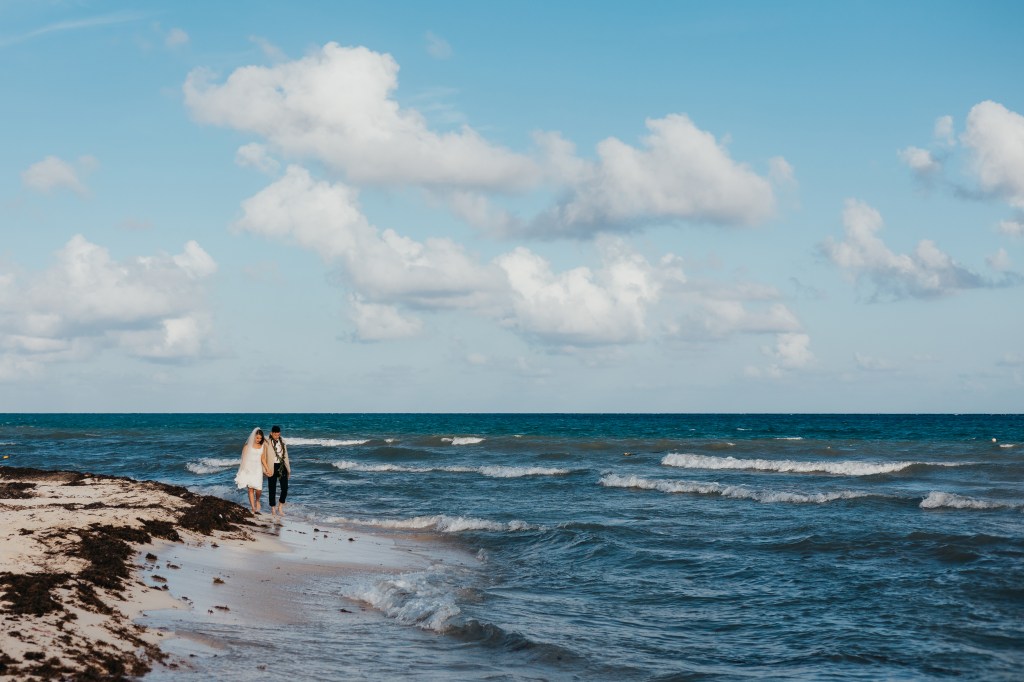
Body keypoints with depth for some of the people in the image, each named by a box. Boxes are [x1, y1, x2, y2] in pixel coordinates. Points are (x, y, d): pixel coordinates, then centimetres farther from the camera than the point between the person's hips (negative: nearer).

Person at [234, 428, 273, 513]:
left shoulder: (263, 445, 4)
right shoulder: (248, 445, -4)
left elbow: (263, 458, 9)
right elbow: (244, 458, 1)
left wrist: (267, 469, 2)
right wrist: (243, 470, 0)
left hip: (258, 468, 2)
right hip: (249, 468, -2)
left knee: (259, 489, -8)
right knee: (250, 489, -4)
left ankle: (257, 501, 25)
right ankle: (253, 509, 0)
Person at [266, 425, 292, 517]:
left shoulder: (282, 441, 8)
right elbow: (265, 457, -10)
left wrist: (288, 469, 15)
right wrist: (267, 470, -17)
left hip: (282, 466, 4)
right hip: (272, 467, -4)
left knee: (285, 488, -2)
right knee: (272, 489, 3)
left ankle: (280, 508, 13)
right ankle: (273, 510, 15)